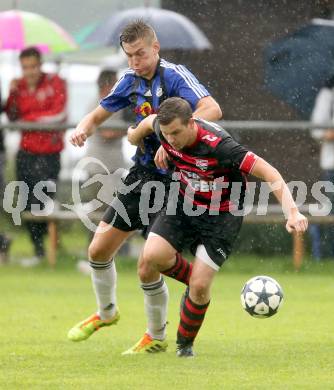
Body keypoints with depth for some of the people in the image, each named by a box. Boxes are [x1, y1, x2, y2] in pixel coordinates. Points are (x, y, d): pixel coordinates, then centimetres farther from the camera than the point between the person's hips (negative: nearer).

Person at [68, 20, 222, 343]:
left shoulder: (174, 75, -17)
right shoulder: (131, 80, 5)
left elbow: (212, 110, -32)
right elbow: (98, 115, 16)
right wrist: (83, 129, -8)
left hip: (171, 179, -7)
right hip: (142, 173, 7)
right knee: (99, 249, 9)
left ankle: (156, 337, 10)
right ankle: (106, 312, 34)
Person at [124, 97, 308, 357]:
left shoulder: (218, 145, -33)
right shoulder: (165, 128, -16)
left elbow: (269, 173, -33)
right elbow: (150, 121, 12)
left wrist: (292, 212, -43)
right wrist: (135, 135, 33)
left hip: (222, 215, -5)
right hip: (185, 204, 5)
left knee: (199, 287, -14)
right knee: (150, 258, -19)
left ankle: (185, 345, 12)